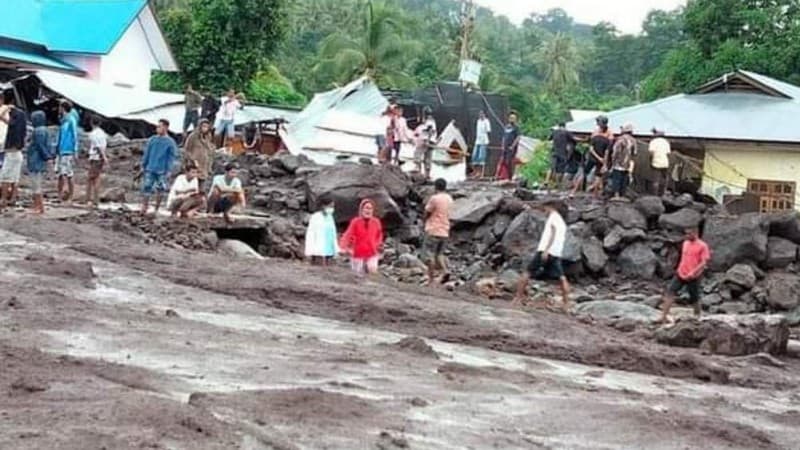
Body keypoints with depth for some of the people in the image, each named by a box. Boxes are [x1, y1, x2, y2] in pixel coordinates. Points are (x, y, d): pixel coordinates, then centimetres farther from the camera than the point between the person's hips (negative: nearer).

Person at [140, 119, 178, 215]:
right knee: (146, 188, -3)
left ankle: (157, 209, 17)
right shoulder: (152, 140, 5)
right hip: (150, 169, 2)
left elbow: (171, 157, -1)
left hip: (162, 171, -2)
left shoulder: (170, 142, -3)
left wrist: (168, 170, -6)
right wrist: (143, 165, 10)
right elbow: (146, 153, 12)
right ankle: (144, 208, 3)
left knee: (160, 190, 5)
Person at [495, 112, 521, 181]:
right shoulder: (506, 127, 16)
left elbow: (518, 138, -10)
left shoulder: (516, 127, -3)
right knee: (502, 161, 3)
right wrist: (503, 146, 10)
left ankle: (510, 177, -2)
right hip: (505, 148, 6)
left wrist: (512, 146, -15)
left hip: (512, 148, -6)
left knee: (509, 162, -7)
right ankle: (498, 176, 5)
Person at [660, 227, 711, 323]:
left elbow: (704, 262, -15)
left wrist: (693, 272, -24)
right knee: (669, 292, -7)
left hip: (693, 277, -6)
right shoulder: (685, 243, 12)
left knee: (695, 299, 5)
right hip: (680, 274, 6)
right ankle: (664, 316, -9)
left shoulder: (702, 246, -8)